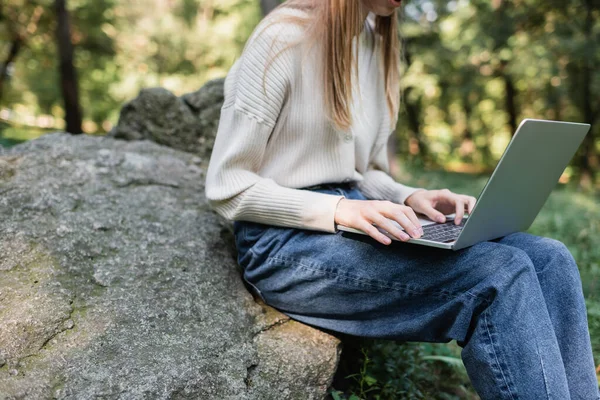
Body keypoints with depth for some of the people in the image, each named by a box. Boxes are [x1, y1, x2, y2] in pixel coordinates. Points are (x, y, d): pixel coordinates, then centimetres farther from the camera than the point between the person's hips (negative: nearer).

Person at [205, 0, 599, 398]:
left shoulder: (377, 44, 14)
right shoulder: (284, 37, -9)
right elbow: (225, 186, -11)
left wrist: (410, 199, -4)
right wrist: (338, 209, -23)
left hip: (352, 222, 7)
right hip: (288, 242, -7)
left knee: (549, 260, -10)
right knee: (500, 274, -24)